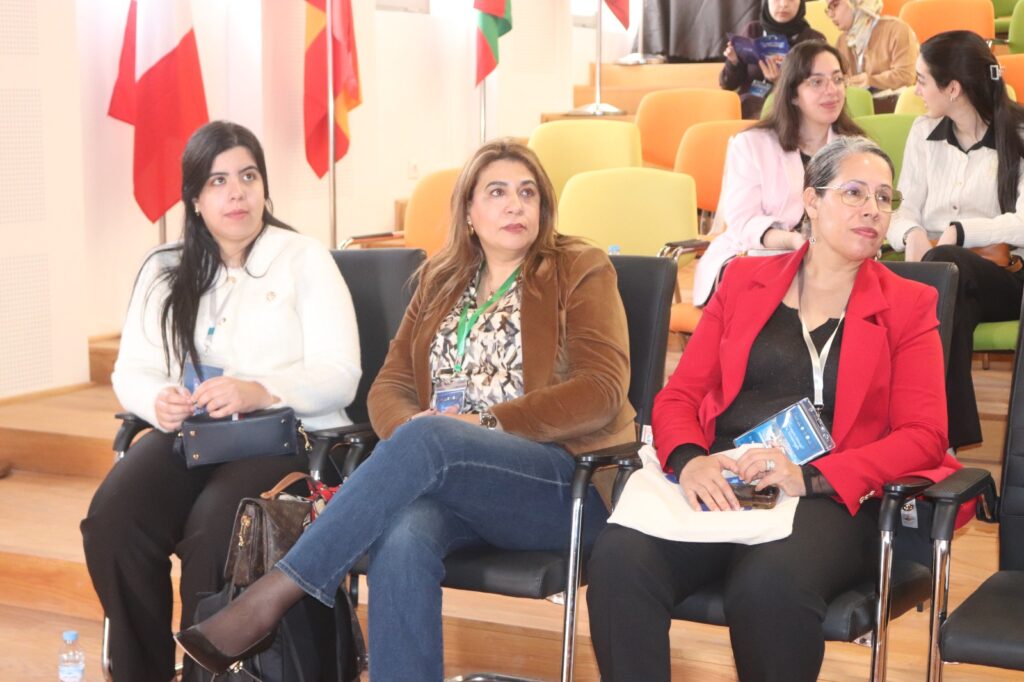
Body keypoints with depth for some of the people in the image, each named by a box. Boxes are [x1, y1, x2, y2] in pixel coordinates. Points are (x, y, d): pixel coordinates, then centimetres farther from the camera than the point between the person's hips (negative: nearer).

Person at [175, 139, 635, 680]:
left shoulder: (580, 272, 5)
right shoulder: (442, 280, 18)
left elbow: (601, 391, -7)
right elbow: (390, 386, 14)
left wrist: (487, 422, -16)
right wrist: (408, 431, -11)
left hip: (563, 483, -3)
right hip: (449, 481, 4)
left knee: (427, 439, -34)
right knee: (402, 539, -35)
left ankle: (271, 596, -32)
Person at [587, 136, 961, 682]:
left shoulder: (909, 305, 13)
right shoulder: (744, 280, 18)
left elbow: (922, 436, 3)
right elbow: (678, 395, 14)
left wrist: (811, 477, -14)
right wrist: (689, 460, -10)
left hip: (829, 499, -1)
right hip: (716, 486, 2)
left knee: (768, 586, -36)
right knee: (619, 559, -31)